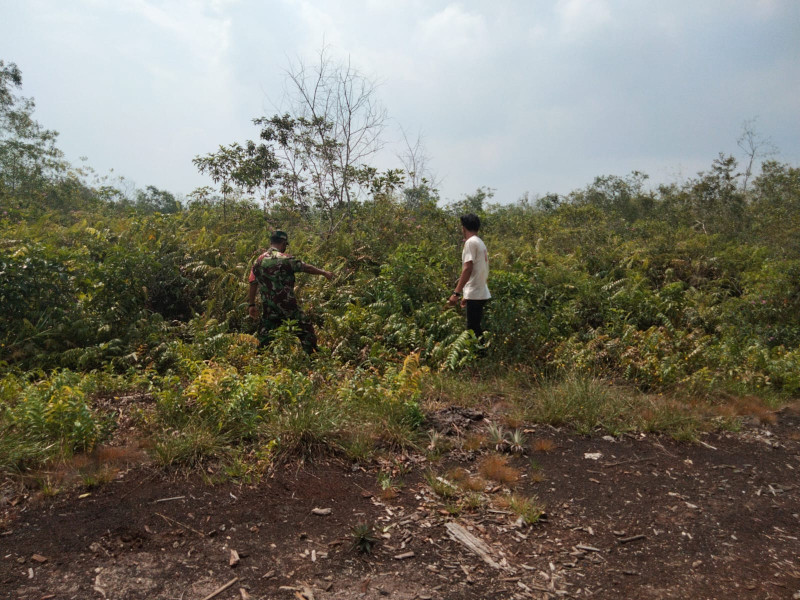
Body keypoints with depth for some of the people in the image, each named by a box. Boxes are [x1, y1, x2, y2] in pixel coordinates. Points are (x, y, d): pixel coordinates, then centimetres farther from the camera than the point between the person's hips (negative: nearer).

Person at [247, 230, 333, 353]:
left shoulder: (259, 261, 6)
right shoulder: (285, 259, -10)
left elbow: (253, 283, 9)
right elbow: (306, 268, -1)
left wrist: (251, 304, 15)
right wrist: (324, 272, 12)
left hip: (268, 308, 5)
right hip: (287, 306, -5)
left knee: (264, 339, 15)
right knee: (306, 332, 5)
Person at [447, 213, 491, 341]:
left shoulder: (471, 242, -11)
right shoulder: (480, 243, 16)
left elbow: (467, 269, -19)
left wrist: (456, 292, -21)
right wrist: (466, 295, 23)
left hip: (475, 295, -9)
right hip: (481, 293, 9)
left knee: (473, 330, -7)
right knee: (476, 329, 14)